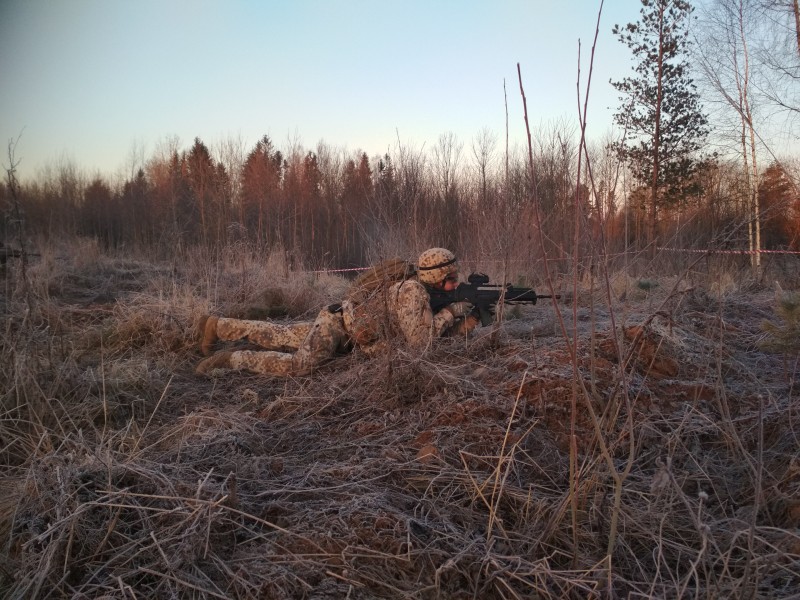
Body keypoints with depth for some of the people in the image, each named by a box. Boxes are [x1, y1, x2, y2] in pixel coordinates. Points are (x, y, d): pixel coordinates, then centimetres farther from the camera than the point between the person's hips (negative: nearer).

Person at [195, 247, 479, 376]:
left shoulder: (431, 291, 2)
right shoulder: (413, 291, -26)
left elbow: (438, 331, 7)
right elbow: (419, 341, -29)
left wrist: (466, 323, -7)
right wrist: (450, 312, -20)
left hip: (349, 326, 9)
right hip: (339, 322, -9)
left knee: (278, 337, 18)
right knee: (299, 364, -27)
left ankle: (216, 326, 31)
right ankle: (229, 359, -11)